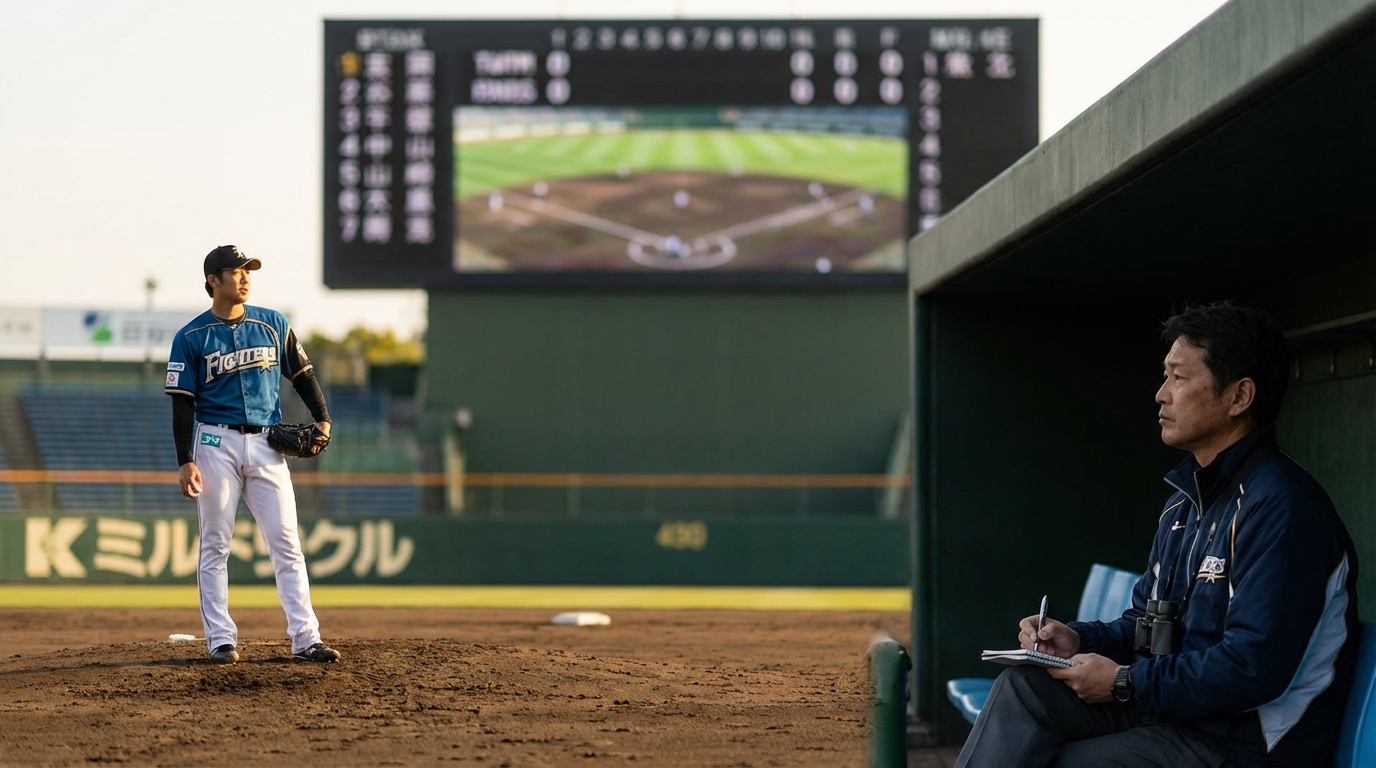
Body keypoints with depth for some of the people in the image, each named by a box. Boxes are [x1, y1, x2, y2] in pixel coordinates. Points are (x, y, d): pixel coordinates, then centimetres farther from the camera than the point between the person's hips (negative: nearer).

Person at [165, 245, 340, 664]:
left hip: (267, 444, 3)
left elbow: (301, 373, 15)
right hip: (216, 444, -2)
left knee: (286, 543, -2)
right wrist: (185, 461, -12)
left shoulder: (273, 324, 8)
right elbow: (182, 403, -4)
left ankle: (305, 638, -2)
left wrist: (322, 419, 0)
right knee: (215, 546, 1)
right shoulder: (191, 338, -1)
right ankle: (221, 639, 6)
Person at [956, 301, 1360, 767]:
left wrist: (1126, 683, -16)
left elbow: (1253, 668, -25)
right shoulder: (1187, 501, 15)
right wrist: (1079, 640, 0)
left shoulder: (1278, 504, -18)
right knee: (1025, 686, -9)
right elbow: (1144, 625, 22)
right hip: (1176, 706, 9)